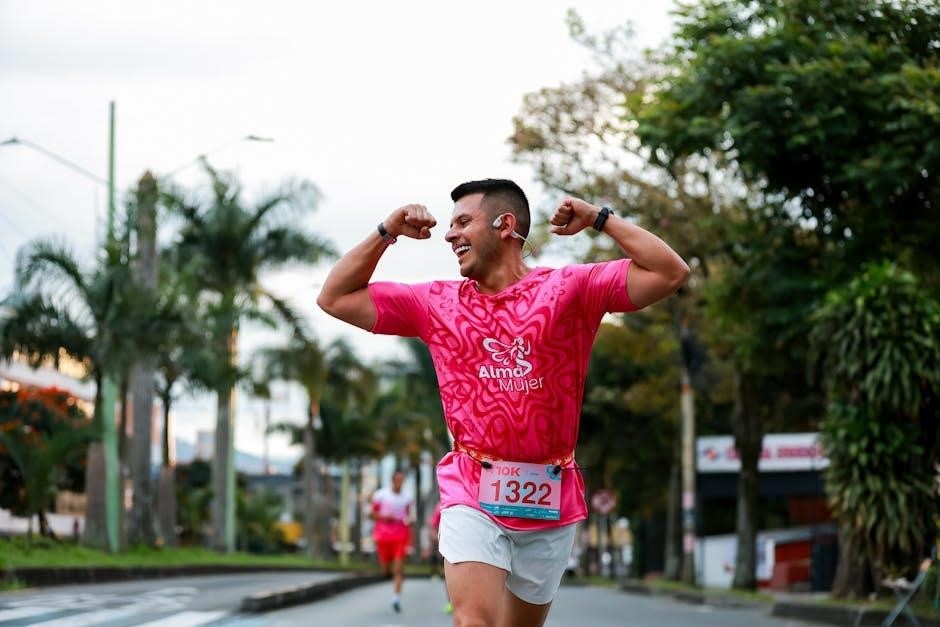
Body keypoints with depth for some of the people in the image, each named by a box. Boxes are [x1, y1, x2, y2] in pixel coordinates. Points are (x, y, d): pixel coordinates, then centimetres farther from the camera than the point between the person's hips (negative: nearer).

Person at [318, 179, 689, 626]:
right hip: (472, 494, 0)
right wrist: (387, 233, 3)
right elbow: (335, 298, 11)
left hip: (550, 503, 0)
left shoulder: (569, 288, 0)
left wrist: (598, 218, -8)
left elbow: (671, 273, -7)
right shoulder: (438, 302, 7)